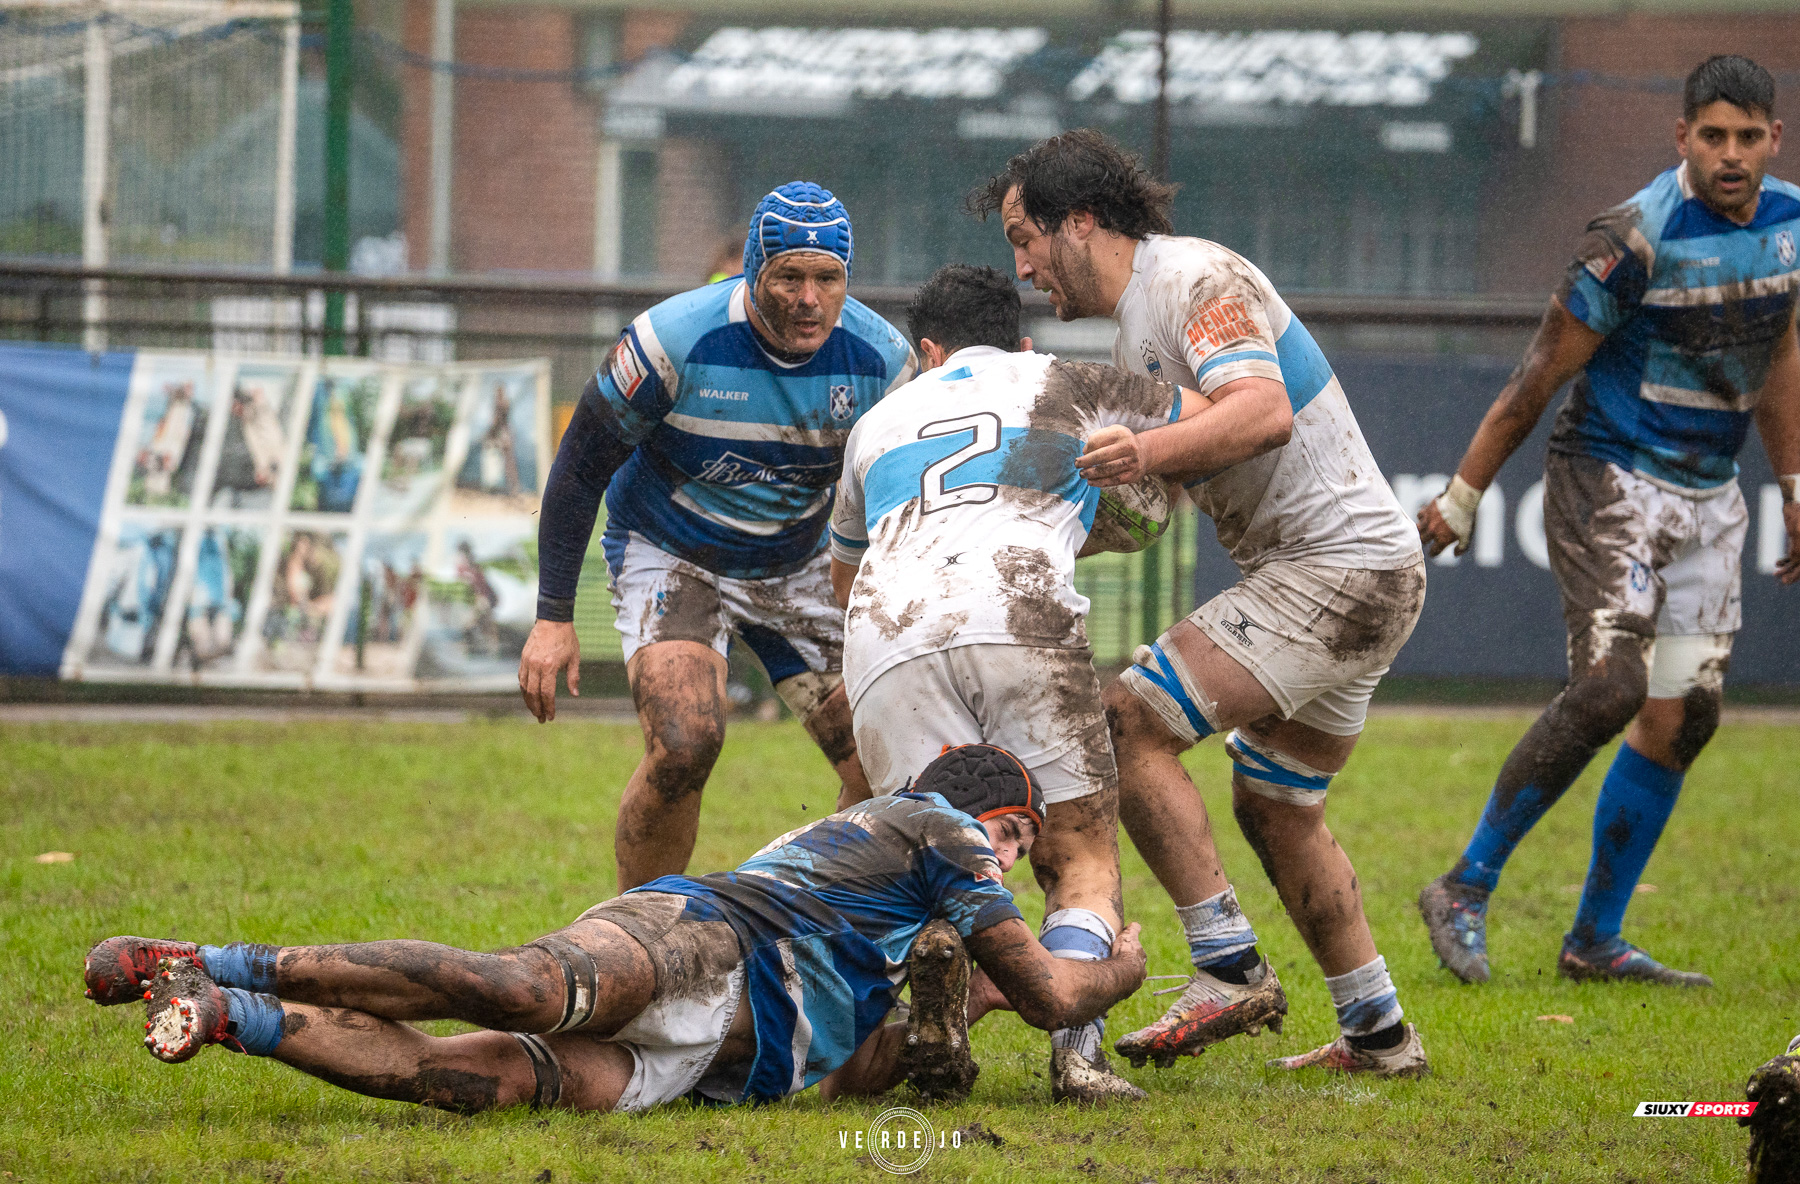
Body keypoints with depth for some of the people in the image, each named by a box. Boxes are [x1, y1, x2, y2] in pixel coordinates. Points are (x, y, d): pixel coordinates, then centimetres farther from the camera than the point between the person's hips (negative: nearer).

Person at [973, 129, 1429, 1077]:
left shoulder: (1196, 278, -13)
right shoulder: (1134, 339, 18)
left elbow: (1265, 412, -30)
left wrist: (1150, 451, -44)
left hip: (1339, 563, -11)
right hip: (1358, 575, 11)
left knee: (1129, 723, -16)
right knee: (1274, 809, 19)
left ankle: (1230, 970, -17)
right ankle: (1377, 1033, 26)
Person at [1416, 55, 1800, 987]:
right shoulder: (1639, 238, -17)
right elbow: (1542, 373, -12)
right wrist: (1462, 497, -9)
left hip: (1708, 498, 7)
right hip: (1610, 479, -7)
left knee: (1682, 719, 2)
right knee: (1608, 690, -20)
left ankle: (1596, 942, 10)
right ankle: (1465, 891, -9)